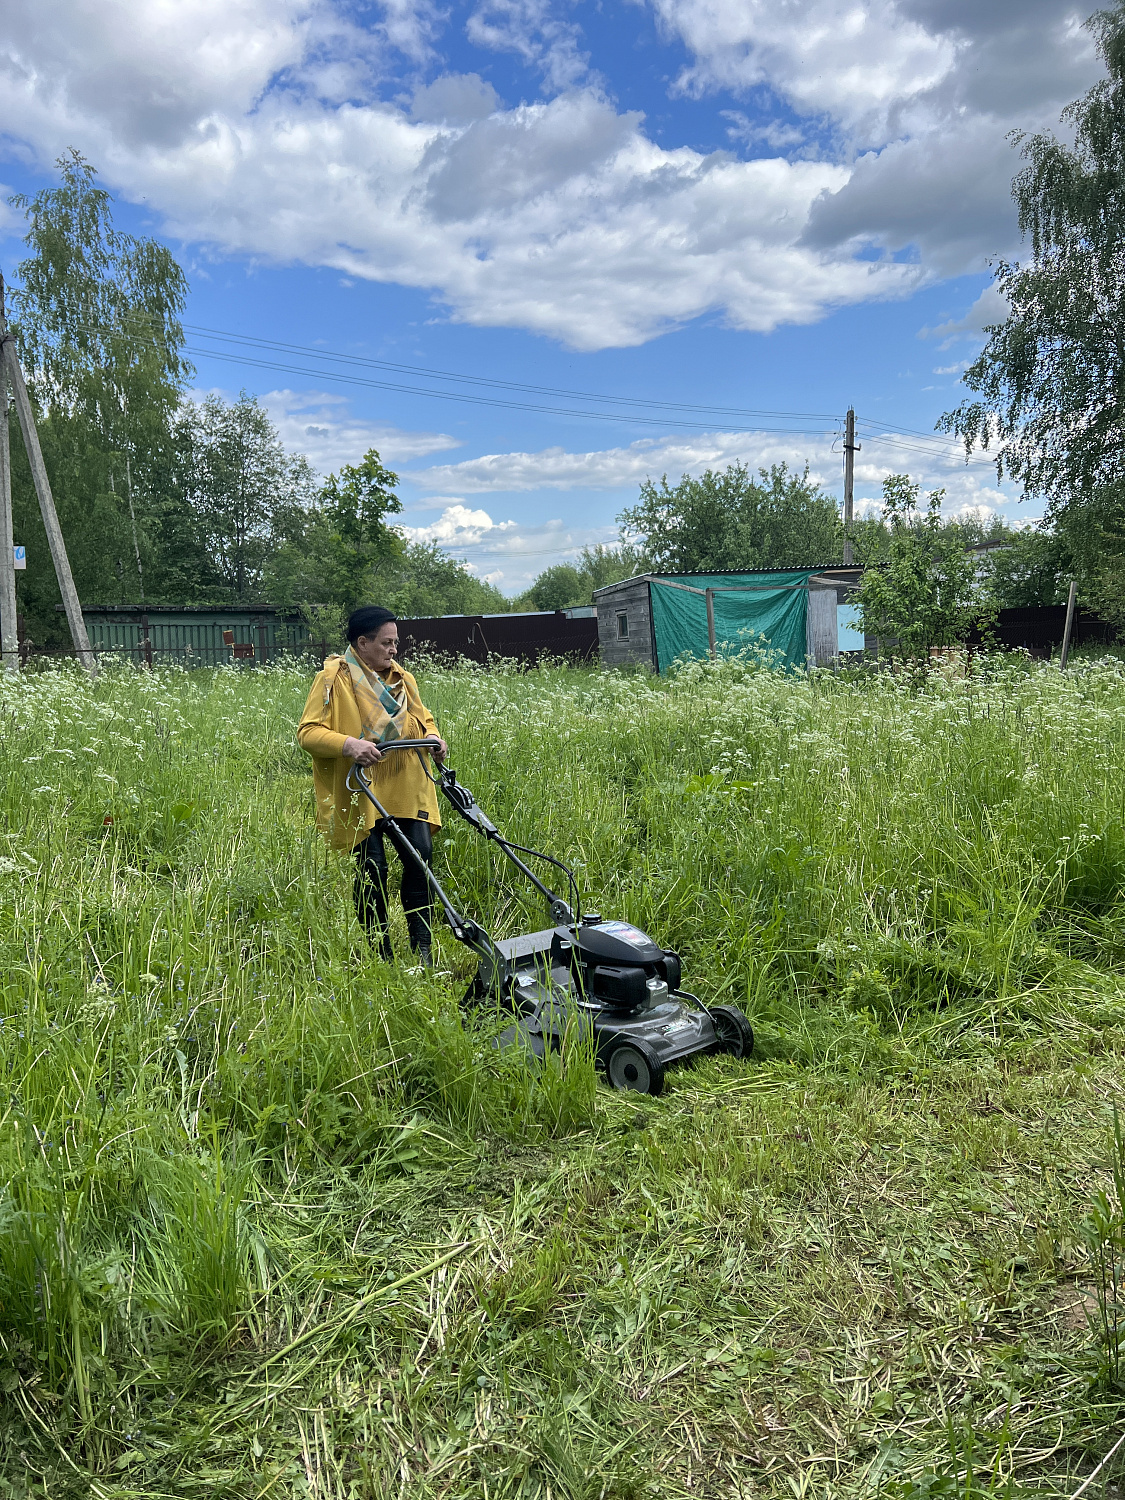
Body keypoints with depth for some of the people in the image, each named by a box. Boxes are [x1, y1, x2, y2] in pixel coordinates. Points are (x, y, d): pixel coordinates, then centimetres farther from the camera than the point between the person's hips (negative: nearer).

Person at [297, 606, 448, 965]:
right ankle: (380, 953, 14)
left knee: (420, 855, -7)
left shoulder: (402, 678, 15)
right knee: (372, 867, -4)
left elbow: (423, 717, 27)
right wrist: (347, 744, -26)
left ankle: (423, 948, 3)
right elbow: (307, 732, -10)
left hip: (405, 788, 5)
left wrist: (432, 736, 4)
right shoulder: (334, 678, -5)